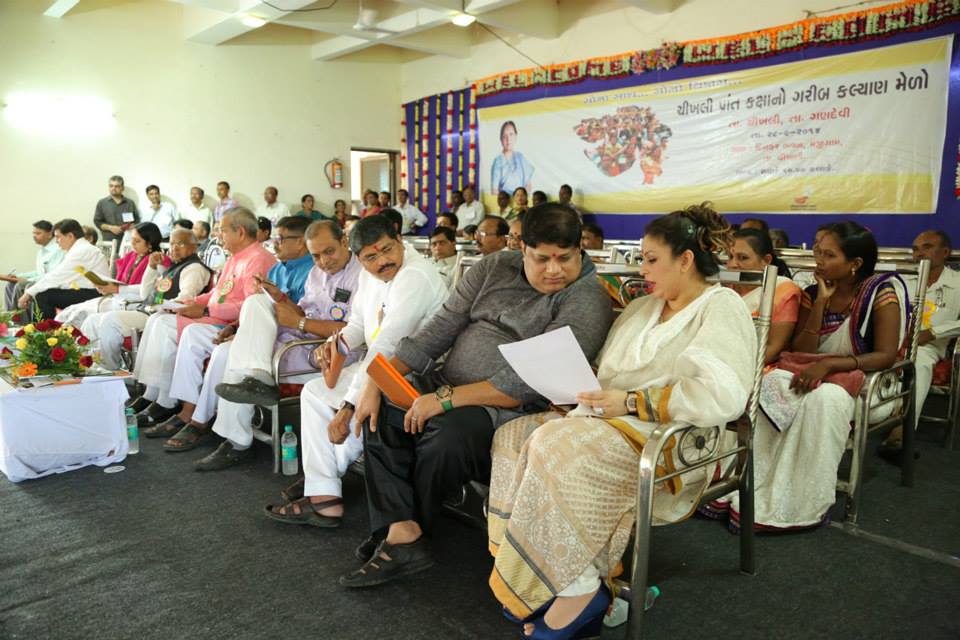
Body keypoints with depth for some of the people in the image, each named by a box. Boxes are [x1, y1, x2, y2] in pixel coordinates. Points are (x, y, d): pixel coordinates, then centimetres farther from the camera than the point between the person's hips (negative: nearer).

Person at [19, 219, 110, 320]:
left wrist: (29, 293, -9)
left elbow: (56, 277, -16)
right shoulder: (78, 249, 18)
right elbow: (56, 275, 14)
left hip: (94, 295, -10)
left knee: (43, 295, -16)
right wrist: (30, 293, 6)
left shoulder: (82, 251, -14)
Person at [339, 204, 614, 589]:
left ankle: (398, 526, -3)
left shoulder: (587, 300, -12)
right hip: (447, 385, 7)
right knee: (380, 412, -9)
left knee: (449, 434, -32)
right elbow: (440, 329, 4)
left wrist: (446, 398, -25)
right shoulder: (494, 269, 7)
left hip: (508, 409, -6)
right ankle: (402, 533, -13)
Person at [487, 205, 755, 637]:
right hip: (613, 420, 9)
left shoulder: (721, 309, -4)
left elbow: (721, 395, -20)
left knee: (557, 446, -31)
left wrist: (631, 402, -20)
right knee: (512, 436, -8)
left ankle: (576, 590, -19)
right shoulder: (641, 308, 21)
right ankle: (531, 583, -12)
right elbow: (608, 374, 22)